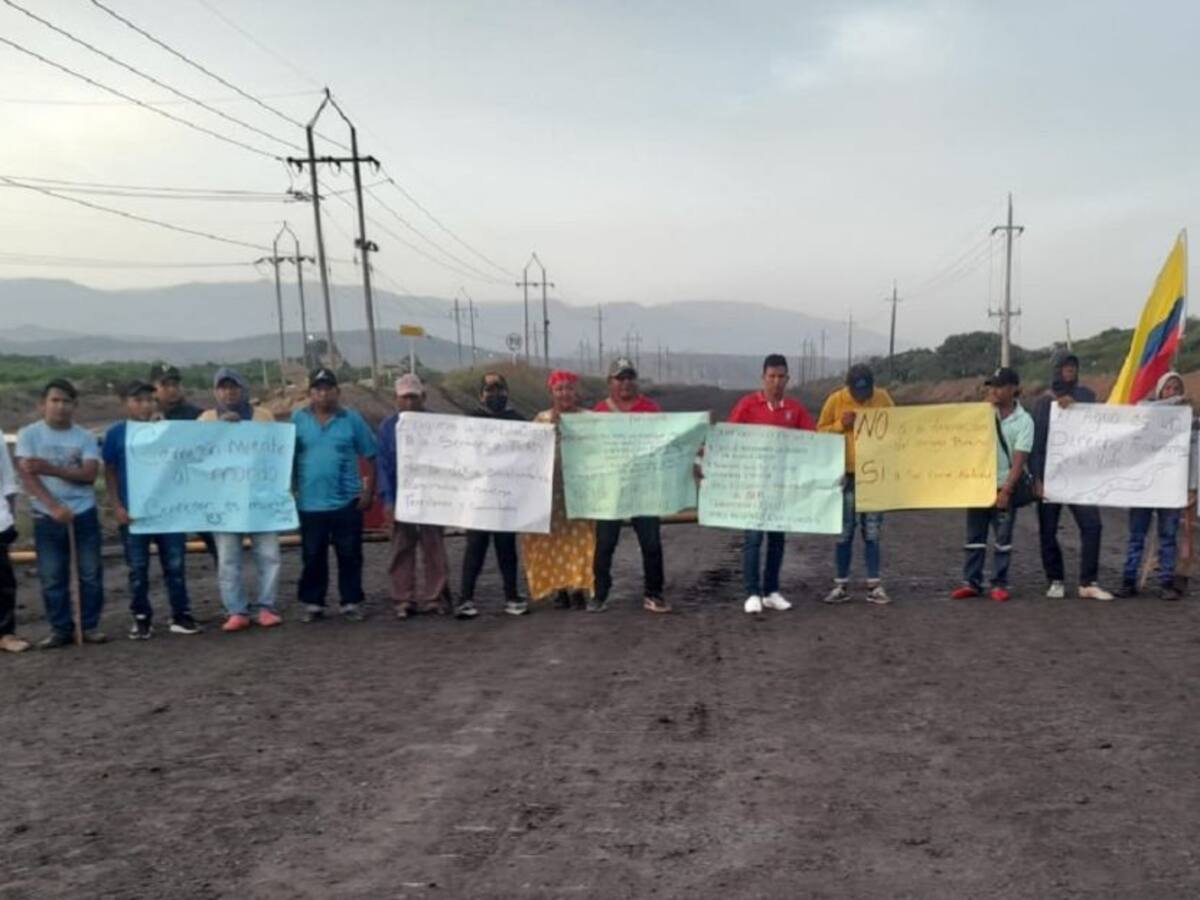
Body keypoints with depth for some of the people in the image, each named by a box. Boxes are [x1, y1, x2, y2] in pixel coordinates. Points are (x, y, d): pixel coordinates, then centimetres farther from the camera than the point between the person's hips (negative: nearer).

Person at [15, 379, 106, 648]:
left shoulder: (85, 437, 2)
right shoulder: (29, 434, -1)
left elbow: (89, 474, -9)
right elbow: (28, 476, -8)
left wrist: (51, 468, -19)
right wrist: (54, 507, -19)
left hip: (84, 514, 1)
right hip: (46, 517, -1)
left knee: (90, 574, 4)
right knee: (52, 578, 4)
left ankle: (90, 626, 14)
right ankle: (60, 629, 15)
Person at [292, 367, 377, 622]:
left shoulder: (352, 419, 1)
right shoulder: (298, 419, 3)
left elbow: (368, 457, 4)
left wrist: (369, 492, -1)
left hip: (347, 502, 0)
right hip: (310, 503, 1)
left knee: (350, 556, 5)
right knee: (312, 557, 9)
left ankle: (351, 602, 16)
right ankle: (312, 603, 20)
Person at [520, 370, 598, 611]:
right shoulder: (542, 418, 10)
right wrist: (551, 426, -12)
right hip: (551, 488, 1)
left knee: (581, 538, -6)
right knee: (553, 539, 1)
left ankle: (582, 588, -1)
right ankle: (560, 587, 10)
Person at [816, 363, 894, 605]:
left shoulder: (883, 398, 1)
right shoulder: (835, 400, -3)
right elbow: (820, 431, 2)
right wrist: (840, 425, -15)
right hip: (846, 474, -1)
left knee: (872, 533, 5)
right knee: (844, 532, 4)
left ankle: (874, 586, 12)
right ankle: (840, 586, 13)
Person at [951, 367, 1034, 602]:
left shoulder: (1023, 421, -5)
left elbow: (1019, 460, -10)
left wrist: (1006, 490, -16)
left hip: (1004, 487, -2)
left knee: (1003, 539, 3)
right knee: (975, 536, 5)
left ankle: (999, 584, 12)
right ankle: (971, 582, 11)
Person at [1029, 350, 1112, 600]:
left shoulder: (1085, 395, 8)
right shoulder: (1042, 402, 4)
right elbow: (1035, 441, 1)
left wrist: (1074, 407, -19)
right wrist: (1036, 478, -7)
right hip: (1049, 473, -1)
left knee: (1091, 524, -9)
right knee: (1048, 530, 2)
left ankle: (1088, 583, -3)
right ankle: (1055, 581, 14)